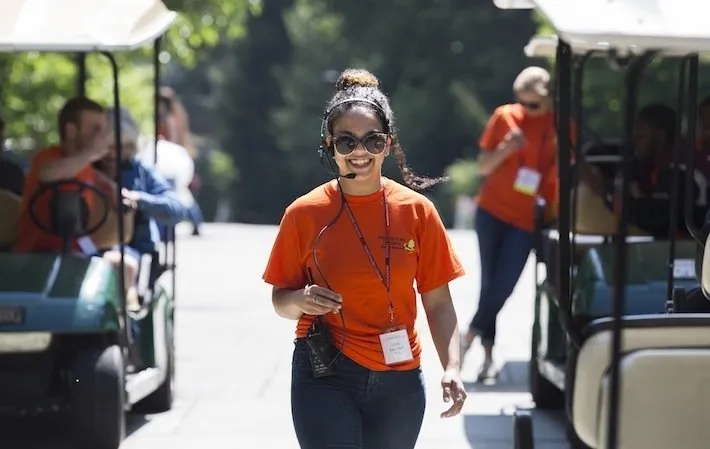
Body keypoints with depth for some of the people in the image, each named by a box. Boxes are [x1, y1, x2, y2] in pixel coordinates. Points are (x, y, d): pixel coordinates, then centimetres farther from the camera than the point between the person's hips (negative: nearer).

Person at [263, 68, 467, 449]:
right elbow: (280, 300, 5)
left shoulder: (417, 211, 1)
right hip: (325, 378, -2)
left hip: (398, 379, 2)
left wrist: (451, 369, -10)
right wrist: (301, 300, -18)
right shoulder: (305, 214, -2)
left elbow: (438, 302, 3)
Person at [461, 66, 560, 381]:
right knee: (490, 282, 4)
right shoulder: (505, 117, -1)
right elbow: (483, 167, 2)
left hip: (527, 218, -1)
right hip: (492, 211, 1)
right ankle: (487, 350, 15)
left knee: (502, 285, -6)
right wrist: (505, 149, -16)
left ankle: (471, 335, 12)